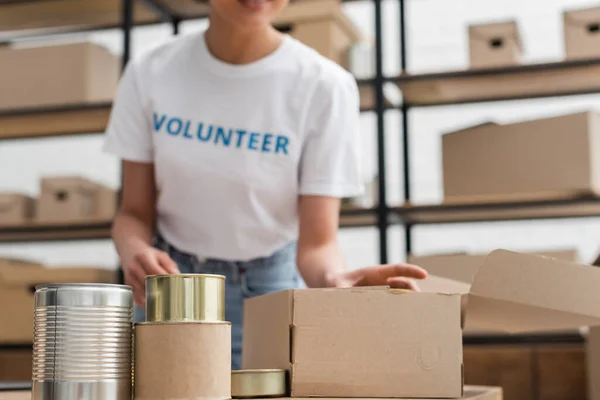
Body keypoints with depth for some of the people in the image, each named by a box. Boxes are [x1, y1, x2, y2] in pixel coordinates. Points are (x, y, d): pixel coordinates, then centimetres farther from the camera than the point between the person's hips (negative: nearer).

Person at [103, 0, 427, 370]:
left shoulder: (323, 86, -20)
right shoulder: (150, 75, -12)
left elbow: (316, 242, -20)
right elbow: (135, 212, -6)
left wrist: (331, 279, -43)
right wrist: (134, 252, -29)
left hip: (265, 287, -2)